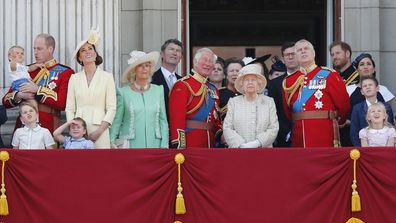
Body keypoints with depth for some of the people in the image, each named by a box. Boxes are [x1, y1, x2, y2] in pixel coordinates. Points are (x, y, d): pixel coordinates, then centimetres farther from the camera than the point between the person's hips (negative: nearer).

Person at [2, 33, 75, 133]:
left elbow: (63, 103, -10)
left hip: (48, 128, -3)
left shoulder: (65, 72, 3)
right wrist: (19, 95, -7)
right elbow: (6, 101, 14)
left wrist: (38, 90, -12)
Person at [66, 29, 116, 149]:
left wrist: (99, 131, -10)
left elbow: (111, 108, 0)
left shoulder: (107, 77, 4)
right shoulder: (74, 78, 10)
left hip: (99, 130, -2)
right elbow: (70, 108, 9)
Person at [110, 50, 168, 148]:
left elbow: (163, 121, 11)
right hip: (131, 146, -2)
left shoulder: (158, 90, 9)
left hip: (154, 144, 2)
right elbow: (116, 122, 5)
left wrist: (164, 146, 4)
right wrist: (112, 144, -3)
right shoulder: (123, 92, 2)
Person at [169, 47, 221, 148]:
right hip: (190, 144, -7)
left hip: (210, 144, 7)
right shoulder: (182, 86, -6)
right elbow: (176, 118, -14)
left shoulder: (213, 89, 17)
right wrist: (179, 145, -22)